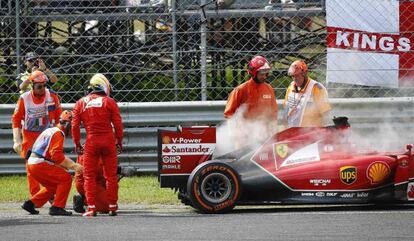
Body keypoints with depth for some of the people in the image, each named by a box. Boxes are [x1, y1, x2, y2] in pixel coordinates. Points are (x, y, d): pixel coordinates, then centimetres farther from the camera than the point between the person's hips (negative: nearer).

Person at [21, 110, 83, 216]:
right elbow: (57, 155, -22)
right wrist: (73, 166, -20)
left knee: (53, 185, 22)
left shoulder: (50, 130, 21)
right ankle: (57, 207, -10)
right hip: (40, 165, -10)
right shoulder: (58, 134, -11)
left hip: (31, 164, 10)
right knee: (66, 178, -7)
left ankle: (30, 204, 20)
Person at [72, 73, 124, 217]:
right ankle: (112, 206, 10)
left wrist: (77, 144, 13)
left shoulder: (81, 103, 7)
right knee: (111, 175, 8)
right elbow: (118, 124, 0)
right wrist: (119, 141, 11)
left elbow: (75, 126, 4)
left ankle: (91, 207, -1)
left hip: (91, 142, 1)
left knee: (89, 176, 6)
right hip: (108, 140, 0)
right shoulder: (109, 102, 1)